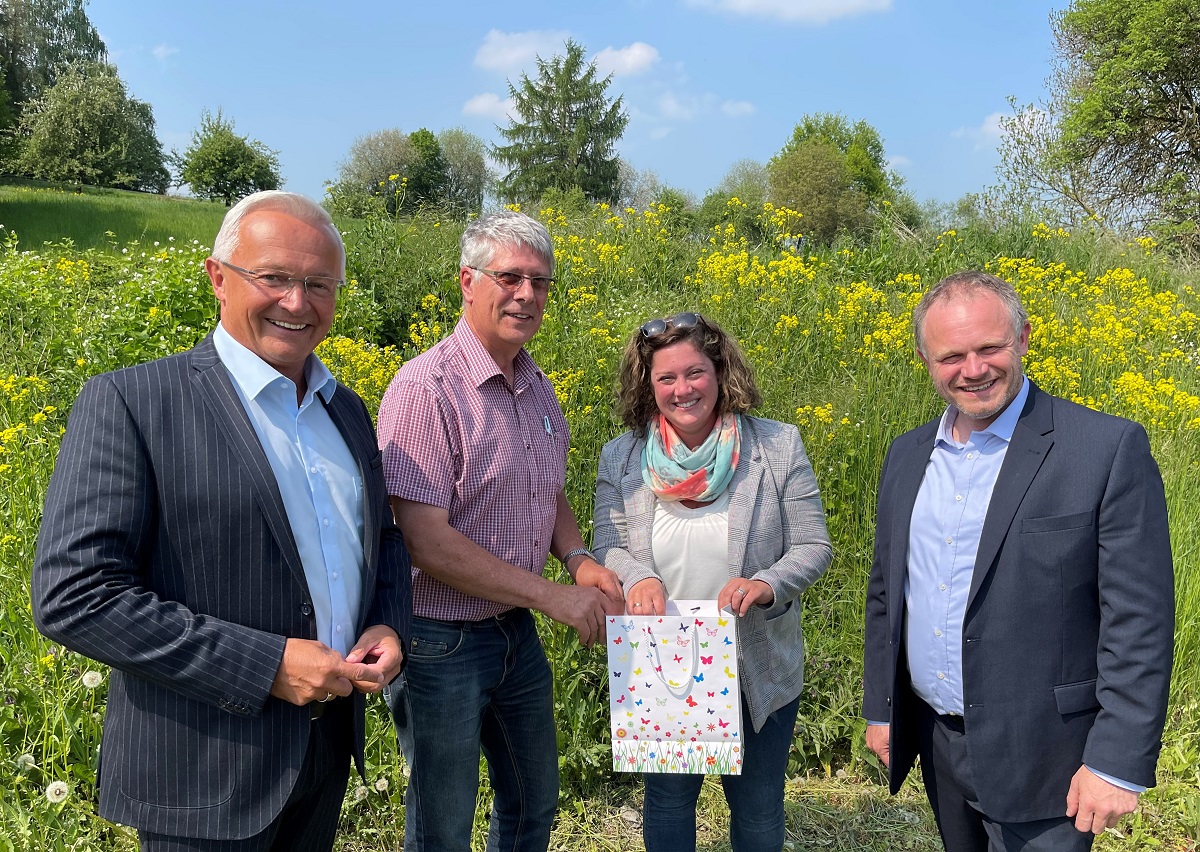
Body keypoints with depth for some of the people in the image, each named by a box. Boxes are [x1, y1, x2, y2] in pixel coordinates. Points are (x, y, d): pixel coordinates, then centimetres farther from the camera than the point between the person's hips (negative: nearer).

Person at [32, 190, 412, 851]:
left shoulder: (347, 409, 6)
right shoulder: (130, 402, -14)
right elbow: (72, 597, -18)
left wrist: (388, 626, -4)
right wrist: (266, 665, -22)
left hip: (329, 743, 6)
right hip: (204, 776, -6)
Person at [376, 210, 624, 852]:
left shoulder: (538, 389, 4)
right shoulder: (427, 388, -21)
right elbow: (426, 540, -26)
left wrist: (578, 559, -4)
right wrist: (552, 596, -23)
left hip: (518, 632, 8)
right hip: (442, 642, -7)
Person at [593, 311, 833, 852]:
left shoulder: (779, 446, -9)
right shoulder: (620, 458, -4)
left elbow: (813, 549, -7)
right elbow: (607, 548, -1)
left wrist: (766, 584, -27)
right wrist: (637, 578, -24)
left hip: (759, 674, -1)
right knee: (667, 802, 20)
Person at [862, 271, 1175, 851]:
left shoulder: (1109, 449, -14)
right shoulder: (907, 455, 4)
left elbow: (1139, 622, -14)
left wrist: (1118, 762, -16)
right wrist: (879, 709, 13)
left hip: (1037, 756, -5)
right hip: (934, 739, 6)